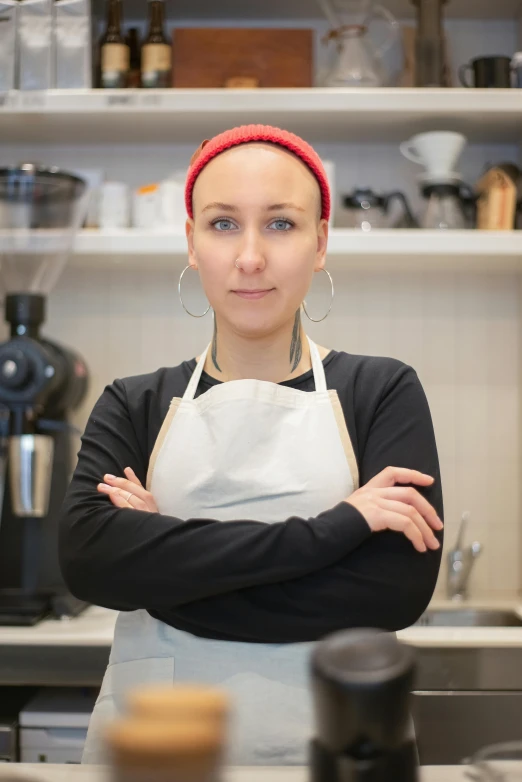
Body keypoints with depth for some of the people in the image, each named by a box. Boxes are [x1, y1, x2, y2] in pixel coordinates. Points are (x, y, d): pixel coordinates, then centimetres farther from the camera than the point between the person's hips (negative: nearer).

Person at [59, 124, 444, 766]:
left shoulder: (383, 391, -3)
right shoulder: (135, 405, 1)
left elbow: (399, 587, -17)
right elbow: (87, 558, -17)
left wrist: (164, 572, -16)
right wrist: (329, 529, -22)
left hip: (326, 736, -1)